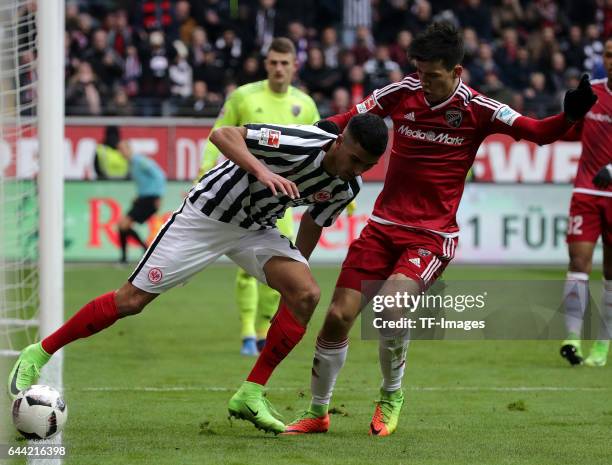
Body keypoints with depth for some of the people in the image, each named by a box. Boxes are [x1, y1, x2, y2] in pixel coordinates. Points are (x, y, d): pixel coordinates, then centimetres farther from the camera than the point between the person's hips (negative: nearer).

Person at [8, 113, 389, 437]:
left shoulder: (347, 188, -8)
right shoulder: (301, 144, -30)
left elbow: (313, 225, 11)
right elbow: (222, 134, -33)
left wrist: (293, 273, 15)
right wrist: (261, 171, -47)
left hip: (257, 230, 6)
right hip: (207, 215, -6)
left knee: (306, 294, -18)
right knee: (132, 300, -5)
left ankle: (251, 396, -9)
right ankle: (39, 355, 12)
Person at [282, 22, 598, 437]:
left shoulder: (477, 109, -9)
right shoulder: (401, 93, -2)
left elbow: (539, 133, -12)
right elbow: (351, 119, 10)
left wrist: (570, 116, -31)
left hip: (433, 235, -3)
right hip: (384, 226, 3)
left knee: (391, 305, -27)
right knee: (339, 316, -4)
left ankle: (391, 396, 0)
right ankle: (317, 413, 17)